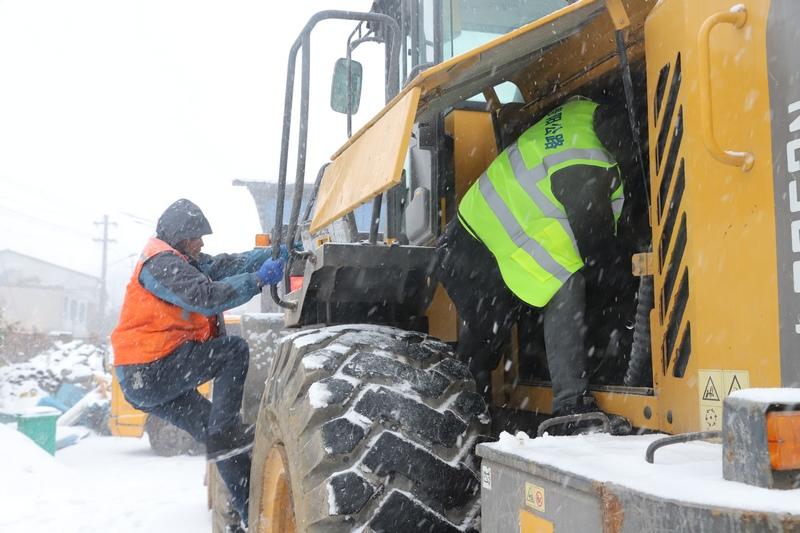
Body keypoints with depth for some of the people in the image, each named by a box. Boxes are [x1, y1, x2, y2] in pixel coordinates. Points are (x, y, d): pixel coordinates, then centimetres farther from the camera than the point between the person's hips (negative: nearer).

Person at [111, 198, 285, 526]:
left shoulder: (180, 261, 19)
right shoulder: (161, 263, -13)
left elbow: (224, 265, 7)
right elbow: (206, 296, -26)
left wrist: (273, 255, -6)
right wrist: (260, 279, -24)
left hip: (146, 380, 10)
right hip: (150, 373, -10)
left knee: (221, 438, 7)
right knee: (234, 350, -13)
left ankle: (250, 513, 9)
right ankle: (224, 434, -15)